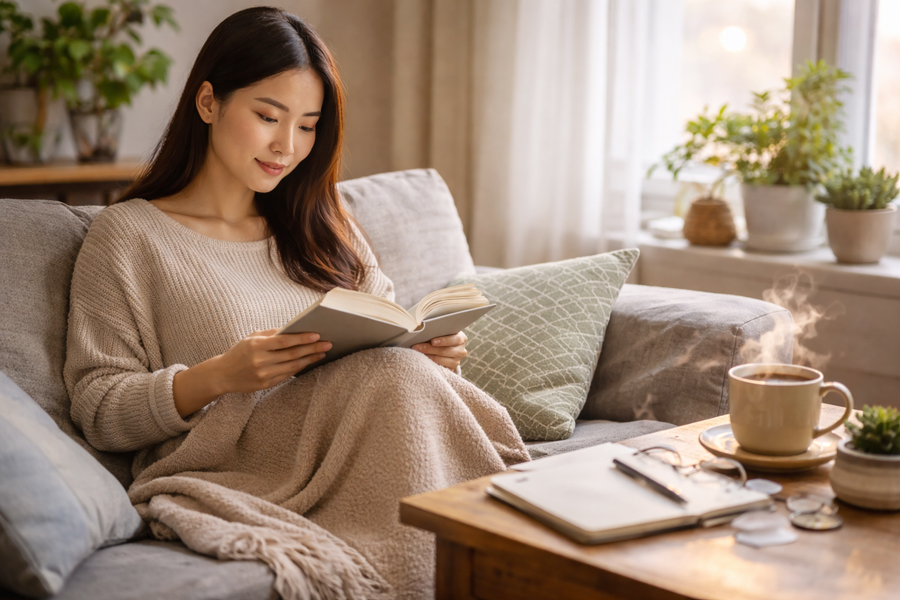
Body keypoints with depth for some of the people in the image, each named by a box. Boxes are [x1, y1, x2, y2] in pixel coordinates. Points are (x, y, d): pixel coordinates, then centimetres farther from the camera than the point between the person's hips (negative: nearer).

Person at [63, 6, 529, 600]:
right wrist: (219, 377, -18)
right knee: (397, 374, -28)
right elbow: (98, 409, -2)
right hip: (237, 477, -5)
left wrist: (432, 352, -4)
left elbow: (392, 341, 20)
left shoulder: (324, 229, 22)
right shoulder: (127, 235, 4)